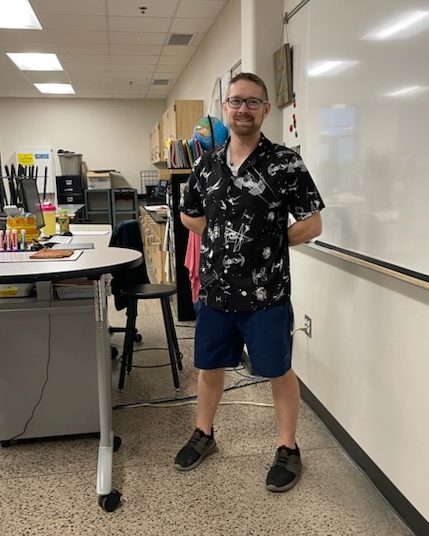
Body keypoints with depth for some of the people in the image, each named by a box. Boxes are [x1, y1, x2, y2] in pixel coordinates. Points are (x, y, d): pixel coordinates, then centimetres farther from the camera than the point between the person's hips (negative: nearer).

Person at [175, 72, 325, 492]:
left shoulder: (284, 163, -10)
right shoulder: (207, 163, 5)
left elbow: (312, 225, -8)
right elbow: (189, 216, 17)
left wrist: (270, 244, -4)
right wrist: (224, 237, 6)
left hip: (266, 293, -4)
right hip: (214, 290, 5)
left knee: (279, 372, 10)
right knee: (209, 366, 19)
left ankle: (288, 449, 30)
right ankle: (203, 434, 41)